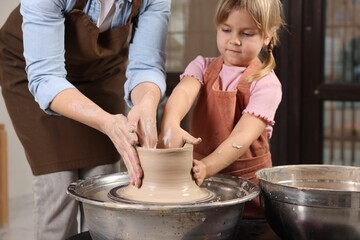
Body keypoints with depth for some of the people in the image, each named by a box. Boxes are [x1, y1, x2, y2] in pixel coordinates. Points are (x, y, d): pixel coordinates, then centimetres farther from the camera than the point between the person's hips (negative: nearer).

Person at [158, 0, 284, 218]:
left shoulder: (266, 83, -7)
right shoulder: (203, 66, 3)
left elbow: (243, 135, -20)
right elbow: (183, 91, -19)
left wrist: (207, 166, -37)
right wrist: (170, 125, -41)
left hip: (246, 180, -3)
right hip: (198, 172, 3)